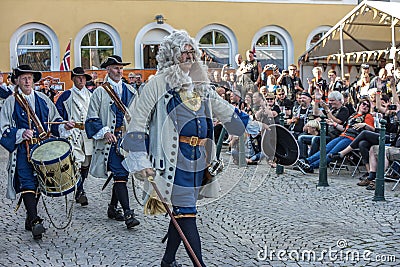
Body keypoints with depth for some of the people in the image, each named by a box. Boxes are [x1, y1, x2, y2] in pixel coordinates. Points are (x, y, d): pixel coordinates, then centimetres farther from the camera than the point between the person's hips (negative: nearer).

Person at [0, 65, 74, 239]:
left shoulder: (42, 99, 12)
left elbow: (54, 119, 19)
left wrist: (64, 126, -2)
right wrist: (20, 133, -18)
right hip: (23, 150, -4)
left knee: (39, 182, 9)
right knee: (27, 183, -15)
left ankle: (30, 218, 23)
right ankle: (35, 221, -21)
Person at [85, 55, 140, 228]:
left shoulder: (130, 91, 14)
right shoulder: (100, 92, 0)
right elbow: (92, 118, -2)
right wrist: (105, 132, -15)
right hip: (110, 140, -5)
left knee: (123, 173, 10)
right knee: (120, 175, -12)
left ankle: (113, 208, 26)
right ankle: (128, 214, -15)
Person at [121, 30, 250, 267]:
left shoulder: (201, 85, 15)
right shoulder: (160, 83, -4)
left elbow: (227, 112, 23)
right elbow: (138, 121, -5)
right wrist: (141, 160, -12)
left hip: (199, 157, 7)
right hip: (175, 156, -6)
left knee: (182, 210, 14)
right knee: (186, 212, -7)